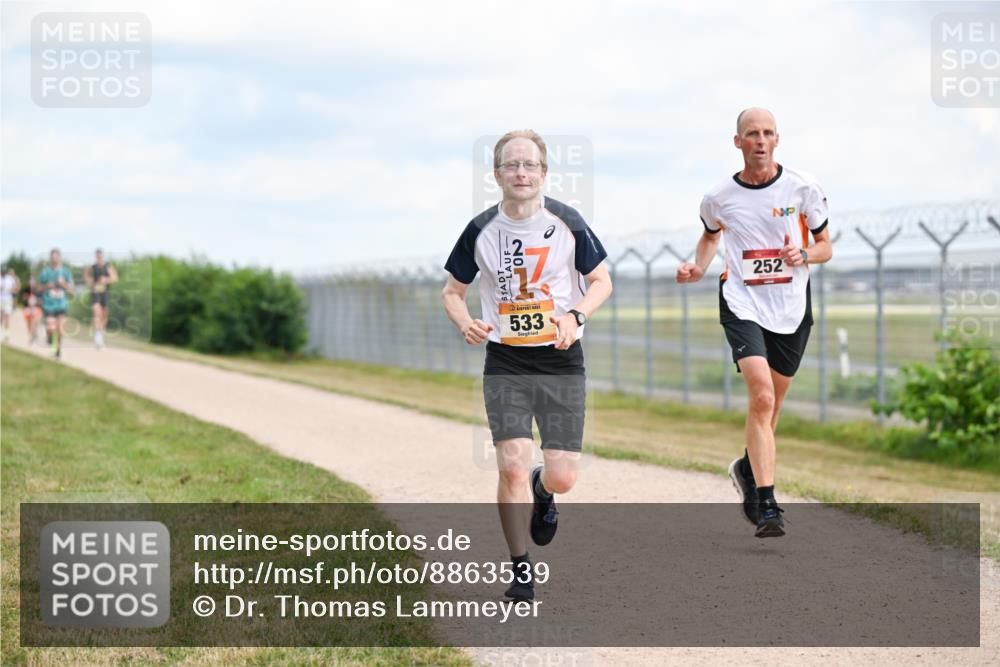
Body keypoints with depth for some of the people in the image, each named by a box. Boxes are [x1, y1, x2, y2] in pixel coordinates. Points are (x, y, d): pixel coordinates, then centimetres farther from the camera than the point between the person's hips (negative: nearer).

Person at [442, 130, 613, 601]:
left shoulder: (566, 223, -5)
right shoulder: (481, 230, -2)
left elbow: (601, 281, 6)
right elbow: (452, 290, 10)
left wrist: (575, 316, -14)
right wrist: (466, 324, -12)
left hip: (561, 361, 0)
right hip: (505, 363, 0)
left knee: (562, 477, -4)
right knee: (512, 467, -13)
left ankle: (543, 491, 36)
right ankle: (521, 572, 5)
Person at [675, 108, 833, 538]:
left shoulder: (802, 188, -1)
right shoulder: (719, 198, 0)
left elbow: (825, 247, 7)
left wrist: (804, 255, -14)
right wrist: (698, 268, 3)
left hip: (792, 310, 2)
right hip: (743, 306, -2)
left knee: (769, 406, 13)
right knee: (761, 396, -21)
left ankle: (748, 469, 44)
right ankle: (766, 505, -22)